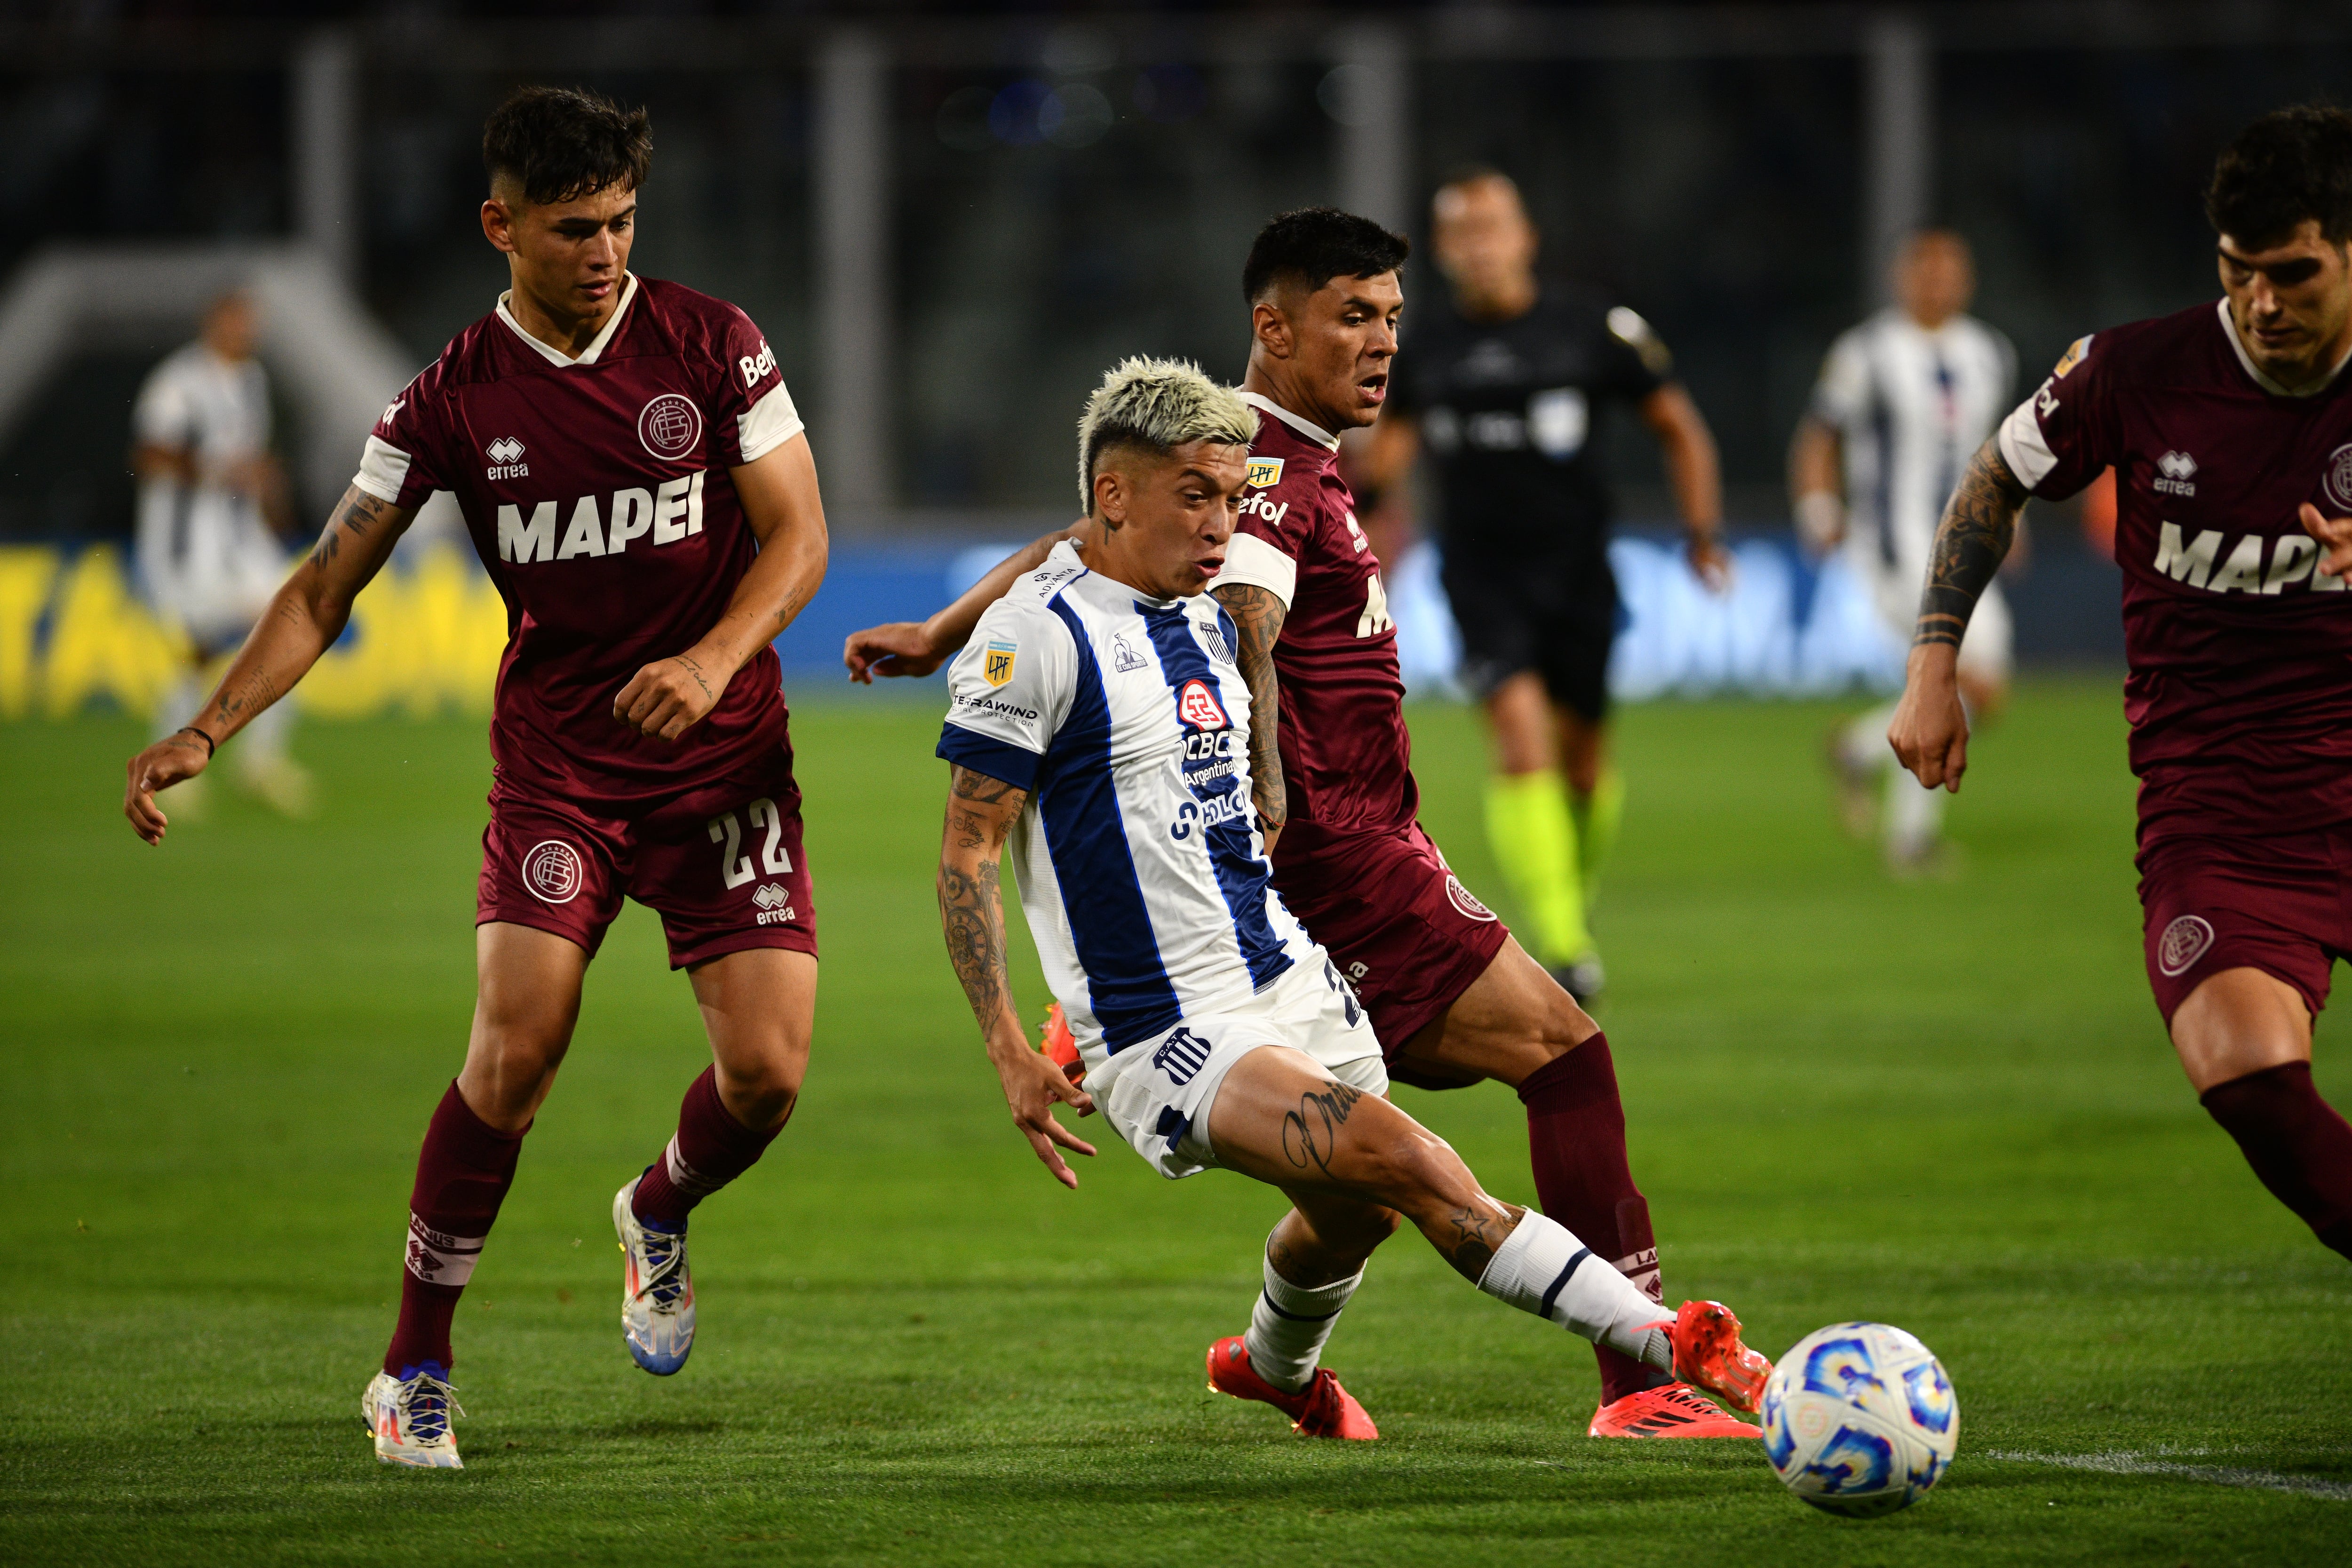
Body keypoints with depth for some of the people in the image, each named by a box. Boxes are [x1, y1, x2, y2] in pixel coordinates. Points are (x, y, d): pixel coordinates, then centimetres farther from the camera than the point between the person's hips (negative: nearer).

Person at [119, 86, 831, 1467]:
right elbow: (327, 589, 2)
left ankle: (662, 1213, 26)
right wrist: (206, 733, -8)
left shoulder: (713, 345, -2)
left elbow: (799, 535, -2)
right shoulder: (456, 400, -1)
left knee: (766, 1069, -10)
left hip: (726, 761, 1)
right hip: (557, 763, -1)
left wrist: (715, 658, -20)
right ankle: (418, 1369, -3)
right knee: (515, 1051, -18)